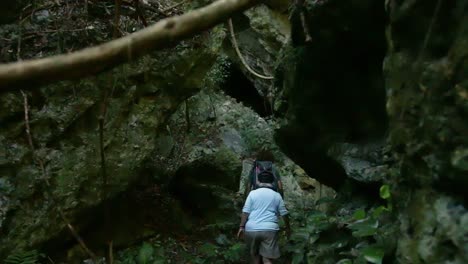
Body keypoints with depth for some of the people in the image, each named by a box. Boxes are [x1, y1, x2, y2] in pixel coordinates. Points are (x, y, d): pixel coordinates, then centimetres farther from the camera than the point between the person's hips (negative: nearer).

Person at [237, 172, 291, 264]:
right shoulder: (277, 195, 8)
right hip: (269, 229, 0)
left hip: (252, 229, 0)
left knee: (254, 254, 21)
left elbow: (245, 212, -2)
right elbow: (284, 213, 11)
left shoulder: (253, 193, 5)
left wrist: (241, 227, 1)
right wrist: (288, 227, 24)